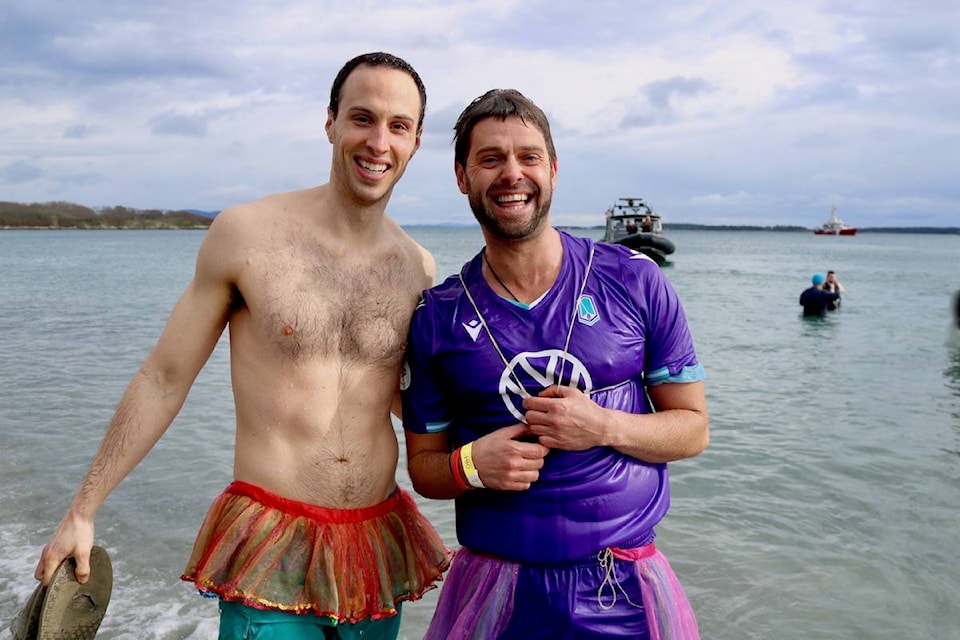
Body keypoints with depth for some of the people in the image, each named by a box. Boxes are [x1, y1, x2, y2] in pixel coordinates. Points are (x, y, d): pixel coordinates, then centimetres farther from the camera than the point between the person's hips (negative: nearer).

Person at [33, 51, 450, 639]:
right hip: (269, 550, -3)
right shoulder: (246, 232, -9)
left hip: (378, 547, 4)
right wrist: (83, 510, 3)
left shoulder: (419, 268, 0)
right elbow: (163, 379, -1)